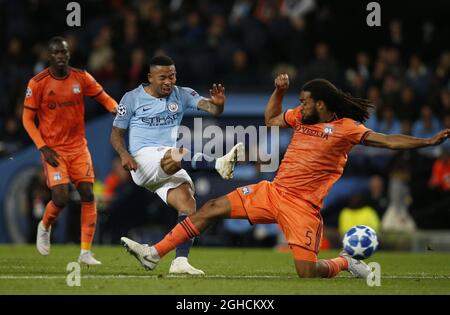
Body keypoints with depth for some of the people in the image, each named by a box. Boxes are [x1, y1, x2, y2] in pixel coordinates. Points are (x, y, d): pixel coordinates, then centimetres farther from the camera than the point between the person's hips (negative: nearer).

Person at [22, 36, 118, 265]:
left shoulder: (81, 78, 0)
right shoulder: (38, 83, -9)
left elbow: (104, 98, 7)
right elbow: (27, 119, -4)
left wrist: (119, 111, -16)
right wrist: (43, 148, -13)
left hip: (78, 147, 3)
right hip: (53, 150, -3)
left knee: (88, 196, -5)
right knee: (61, 198, -15)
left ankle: (86, 252, 1)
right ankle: (44, 227, 19)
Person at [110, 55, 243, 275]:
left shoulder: (182, 95, 9)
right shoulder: (132, 98, 3)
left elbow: (210, 108, -7)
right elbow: (116, 133, 6)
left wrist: (218, 104, -32)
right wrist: (124, 154, -14)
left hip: (168, 170, 4)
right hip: (144, 159, -4)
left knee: (188, 205, -16)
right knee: (180, 155, -34)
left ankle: (180, 261, -20)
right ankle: (219, 164, -57)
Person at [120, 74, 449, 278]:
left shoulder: (346, 128, -10)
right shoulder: (302, 116, 10)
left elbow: (387, 140, -15)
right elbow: (271, 119, 27)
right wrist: (279, 91, 13)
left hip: (302, 205, -6)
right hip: (273, 191, 7)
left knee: (307, 272, -17)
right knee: (213, 208, -1)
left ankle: (345, 263, 17)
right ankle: (154, 253, 2)